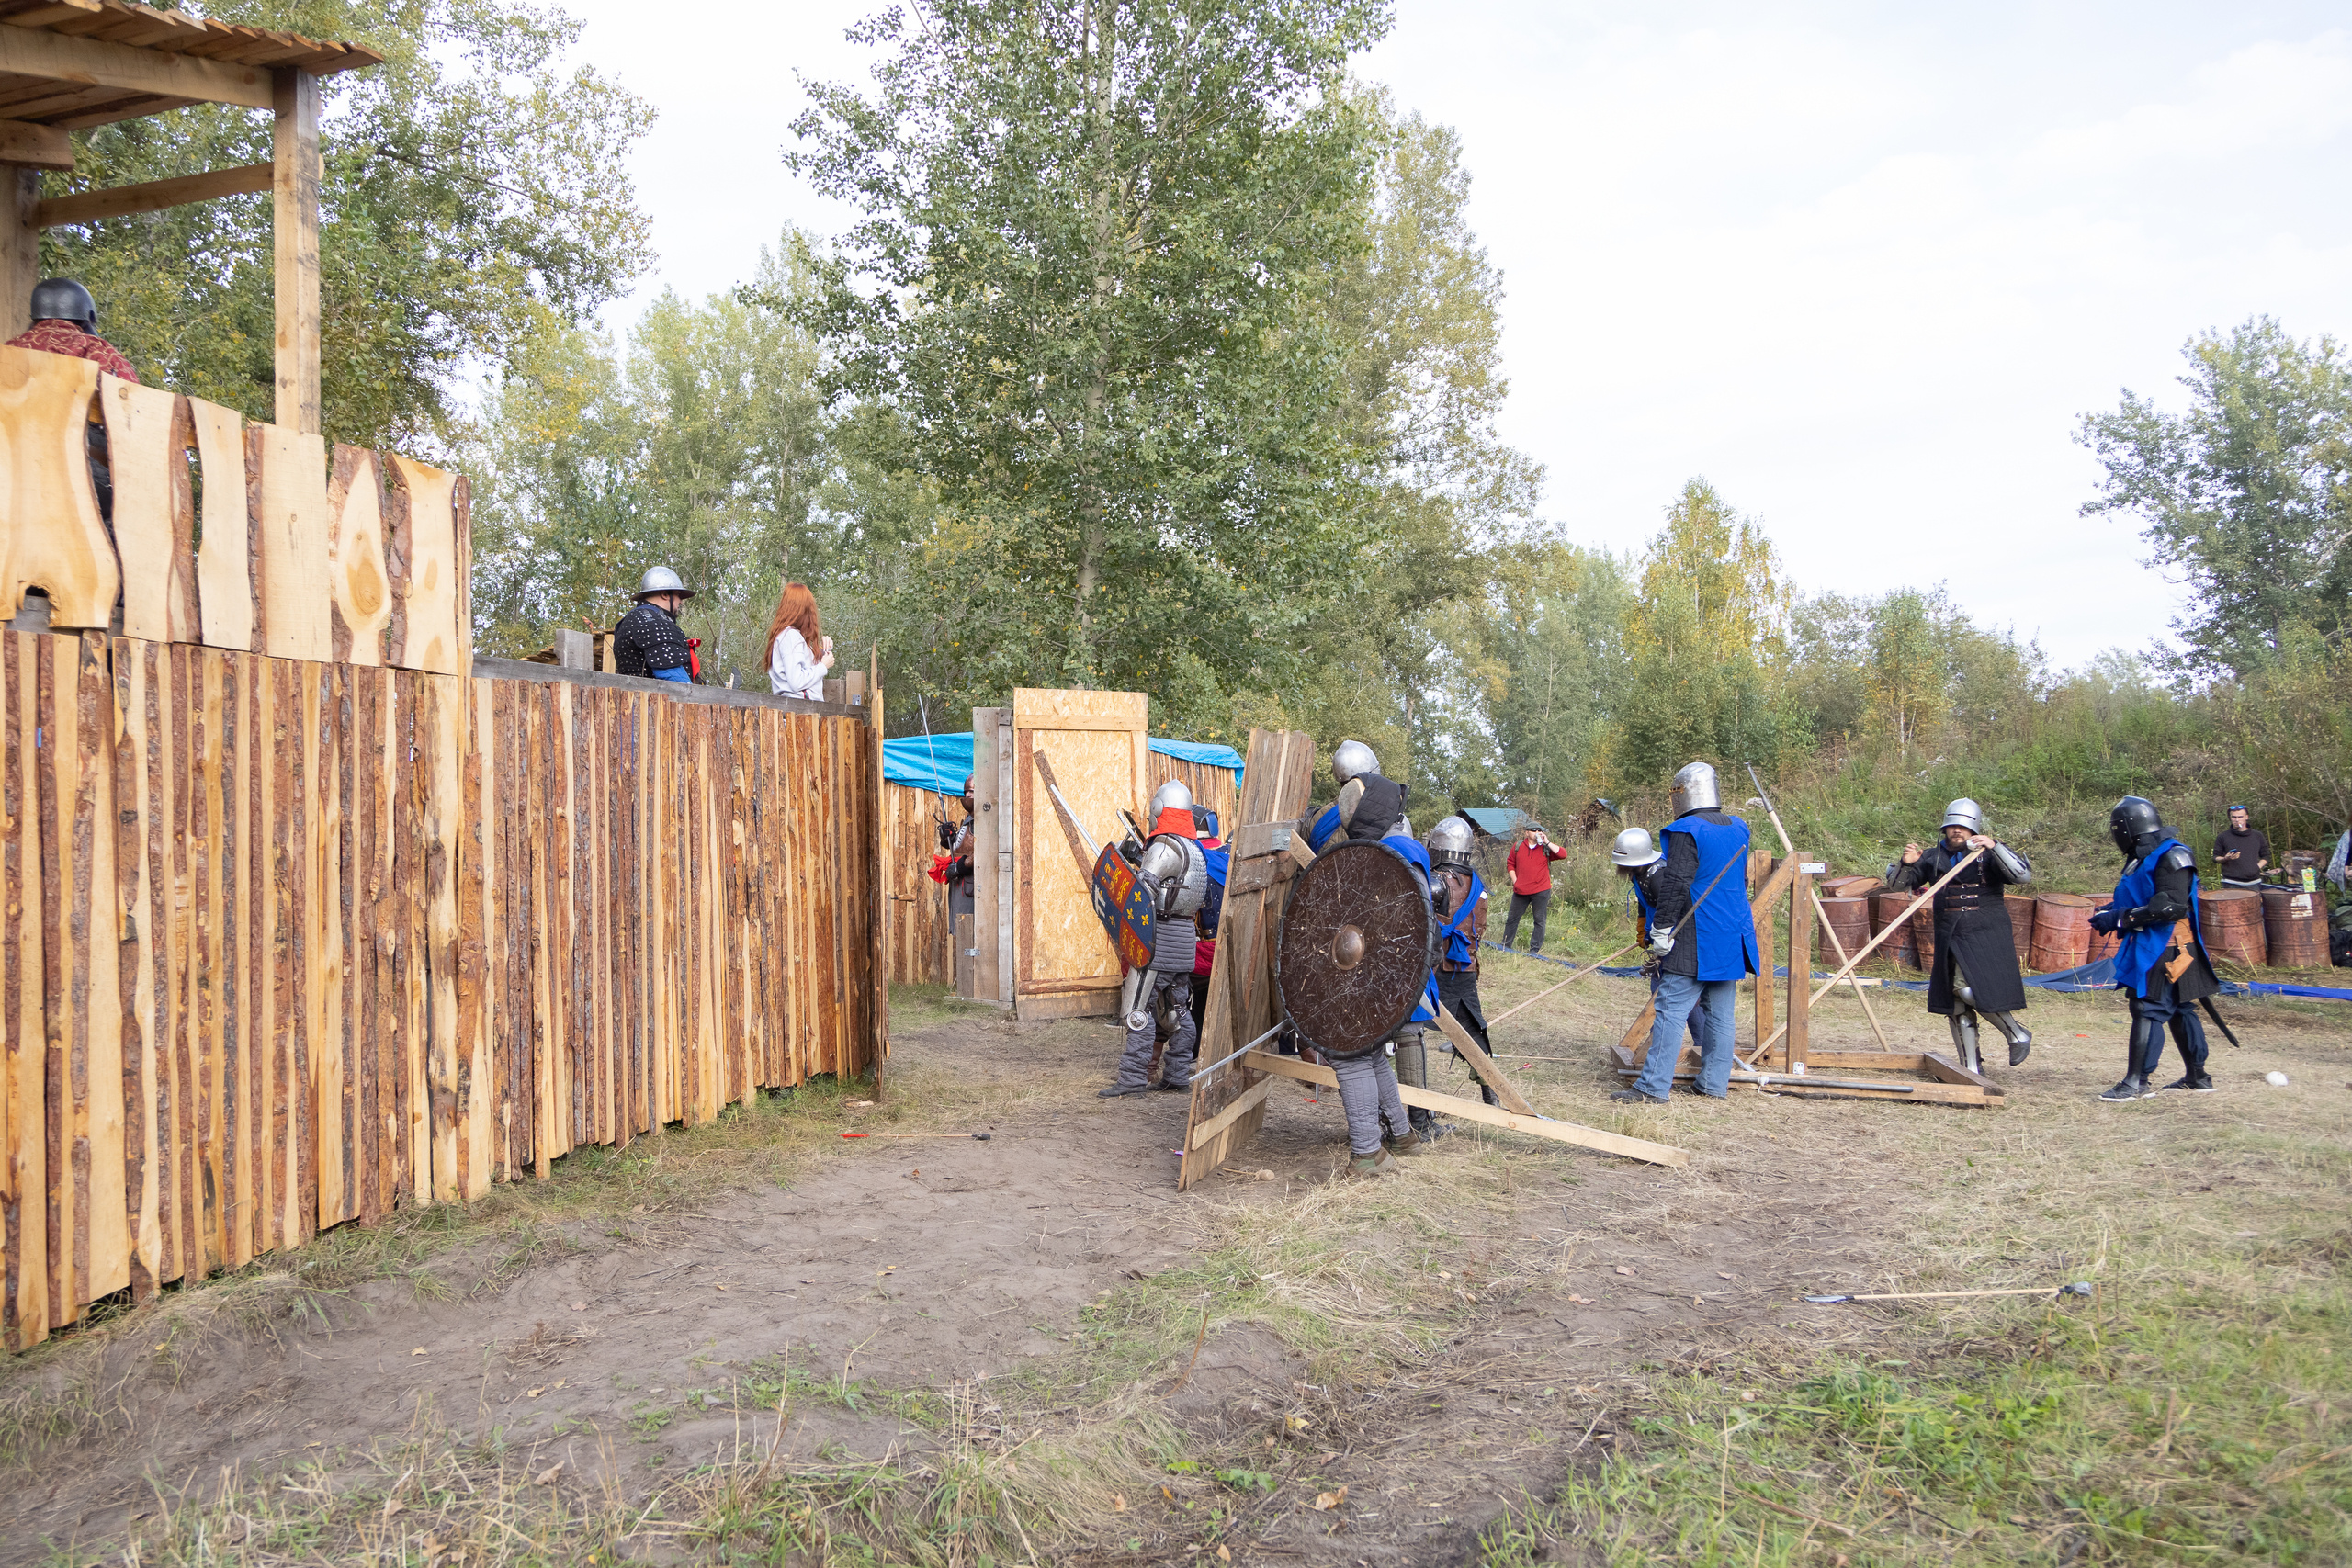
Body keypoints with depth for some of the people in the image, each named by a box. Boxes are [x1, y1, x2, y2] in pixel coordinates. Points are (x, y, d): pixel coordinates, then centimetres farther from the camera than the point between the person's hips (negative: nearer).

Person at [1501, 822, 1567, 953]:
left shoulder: (1546, 848, 0)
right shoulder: (1518, 847, 6)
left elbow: (1563, 854, -15)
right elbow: (1510, 863, 15)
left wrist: (1547, 842, -16)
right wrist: (1514, 880, 4)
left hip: (1541, 892, -2)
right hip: (1520, 891, 2)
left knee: (1540, 921, 2)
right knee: (1512, 919, 9)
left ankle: (1535, 949, 9)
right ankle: (1505, 946, 20)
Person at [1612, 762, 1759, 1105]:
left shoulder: (1687, 831, -13)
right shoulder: (1738, 829, 12)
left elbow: (1676, 885, -18)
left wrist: (1663, 929, -15)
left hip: (1695, 942, -8)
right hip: (1733, 939, 8)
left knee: (1672, 1012, -8)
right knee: (1721, 1014, 12)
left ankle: (1652, 1087, -9)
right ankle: (1715, 1084, 16)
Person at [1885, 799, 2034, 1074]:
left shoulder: (1990, 855, -1)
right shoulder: (1934, 857, 10)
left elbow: (2023, 876, -17)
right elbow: (1897, 884, 10)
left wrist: (1994, 846, -25)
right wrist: (1906, 864, -11)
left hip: (1985, 936, -5)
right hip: (1950, 938, 5)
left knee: (1968, 987, -23)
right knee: (1956, 1006, 6)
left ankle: (2017, 1034, 0)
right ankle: (1972, 1067, 16)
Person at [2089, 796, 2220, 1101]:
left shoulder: (2172, 857, -16)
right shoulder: (2144, 857, 14)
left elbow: (2170, 907, -24)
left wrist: (2120, 918, -22)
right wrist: (2114, 910, 5)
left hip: (2166, 950, -10)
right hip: (2151, 947, 10)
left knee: (2148, 1010, -10)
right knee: (2178, 1011, 15)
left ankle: (2137, 1082, -9)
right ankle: (2197, 1078, 24)